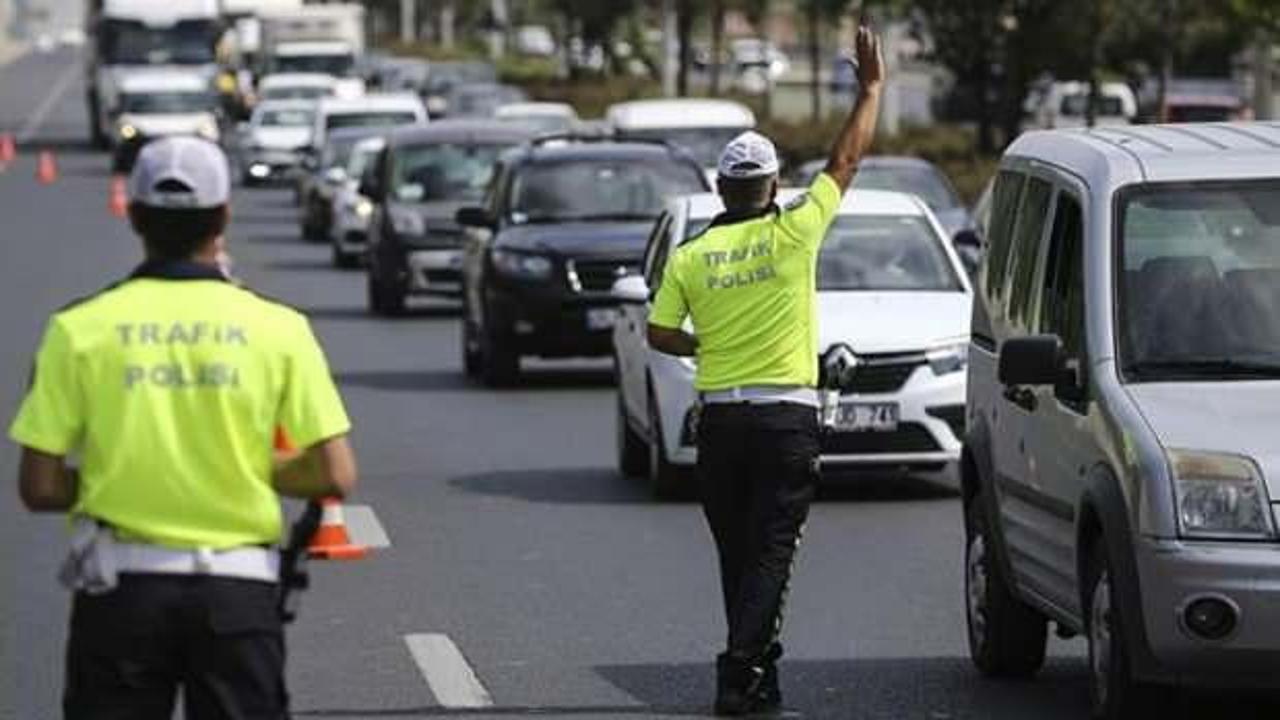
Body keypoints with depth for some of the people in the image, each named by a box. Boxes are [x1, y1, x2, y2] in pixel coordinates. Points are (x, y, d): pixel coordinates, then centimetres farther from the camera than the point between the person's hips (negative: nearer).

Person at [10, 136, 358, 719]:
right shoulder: (277, 328, -3)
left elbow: (39, 487, -5)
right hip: (238, 588, 0)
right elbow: (335, 476, -5)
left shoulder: (81, 329, -4)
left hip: (120, 586, 0)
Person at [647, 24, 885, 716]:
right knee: (771, 553, -4)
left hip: (720, 419, 3)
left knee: (738, 555, 13)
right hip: (787, 416, -3)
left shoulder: (690, 256, 1)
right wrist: (870, 87, 10)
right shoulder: (793, 234, -5)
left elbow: (660, 334, 2)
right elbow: (846, 159, 2)